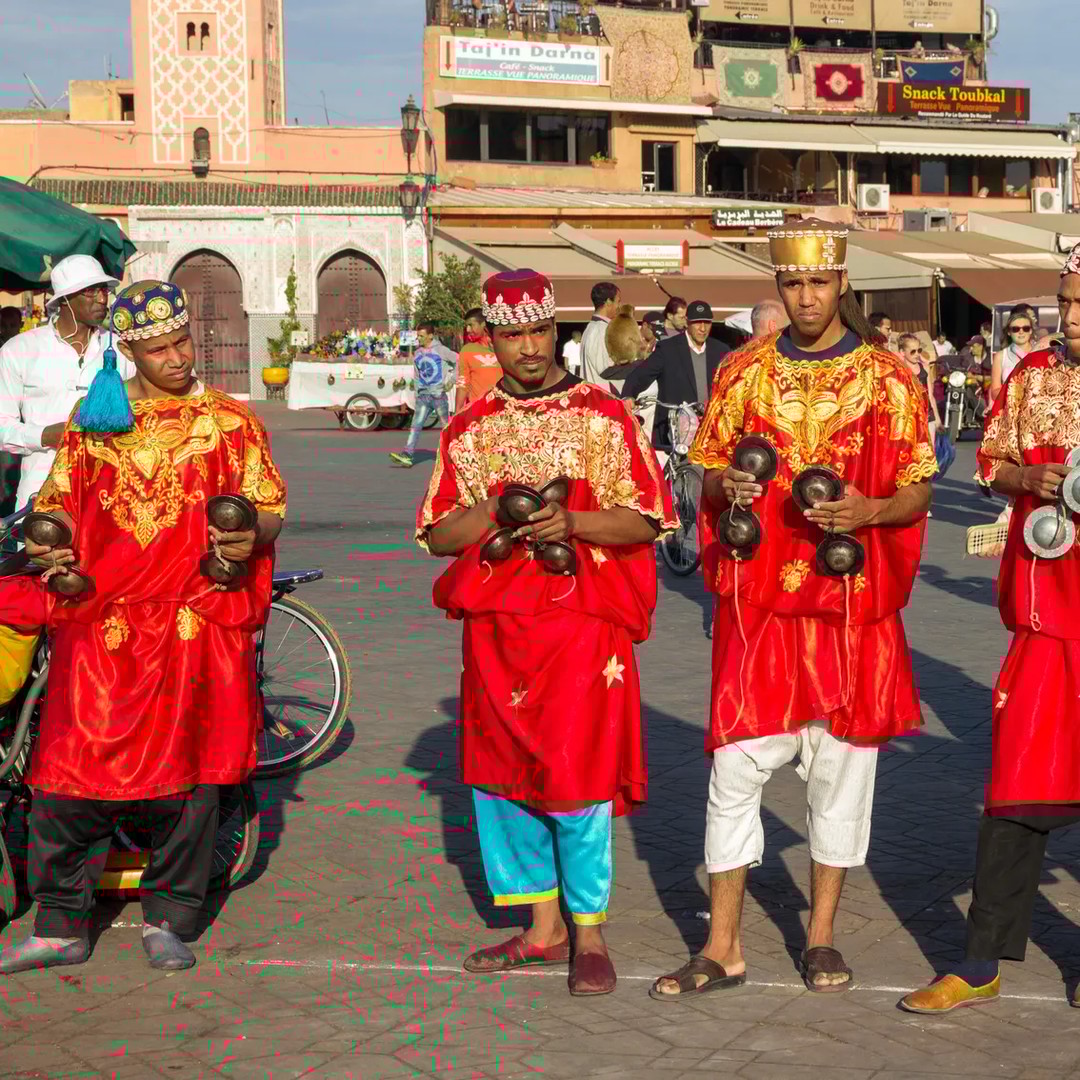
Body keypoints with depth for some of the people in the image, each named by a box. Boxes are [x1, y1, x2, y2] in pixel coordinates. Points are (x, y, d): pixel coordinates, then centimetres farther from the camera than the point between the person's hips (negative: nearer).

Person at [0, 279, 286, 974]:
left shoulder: (231, 424, 8)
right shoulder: (93, 422, 13)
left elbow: (270, 507, 5)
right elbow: (58, 500, 17)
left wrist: (251, 536, -16)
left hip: (194, 622, -1)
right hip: (99, 622, 2)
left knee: (187, 770, 0)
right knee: (70, 768, -2)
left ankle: (169, 920, 14)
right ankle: (60, 925, 9)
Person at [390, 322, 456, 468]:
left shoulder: (440, 350, -5)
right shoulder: (418, 354, 12)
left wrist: (452, 379, -7)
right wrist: (417, 394, 15)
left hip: (439, 394, -5)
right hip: (423, 395, 5)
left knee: (446, 426, 4)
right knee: (416, 424, -9)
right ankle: (407, 456, -19)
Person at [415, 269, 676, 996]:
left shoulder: (606, 418, 2)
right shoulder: (470, 430, 12)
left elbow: (646, 520, -3)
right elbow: (436, 533, 9)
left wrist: (571, 522, -18)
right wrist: (497, 510, -10)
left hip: (582, 624, -4)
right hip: (495, 626, 4)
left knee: (577, 779, -5)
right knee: (502, 776, 7)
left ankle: (590, 935, 8)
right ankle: (544, 928, 20)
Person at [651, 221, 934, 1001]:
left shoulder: (888, 378, 2)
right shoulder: (744, 372, 8)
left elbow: (919, 492, 3)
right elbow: (709, 478, 13)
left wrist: (869, 511, -17)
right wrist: (726, 488, -10)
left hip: (853, 597, -1)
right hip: (758, 597, 1)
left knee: (842, 759, 6)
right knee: (736, 761, -1)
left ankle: (822, 932, 21)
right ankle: (724, 946, 7)